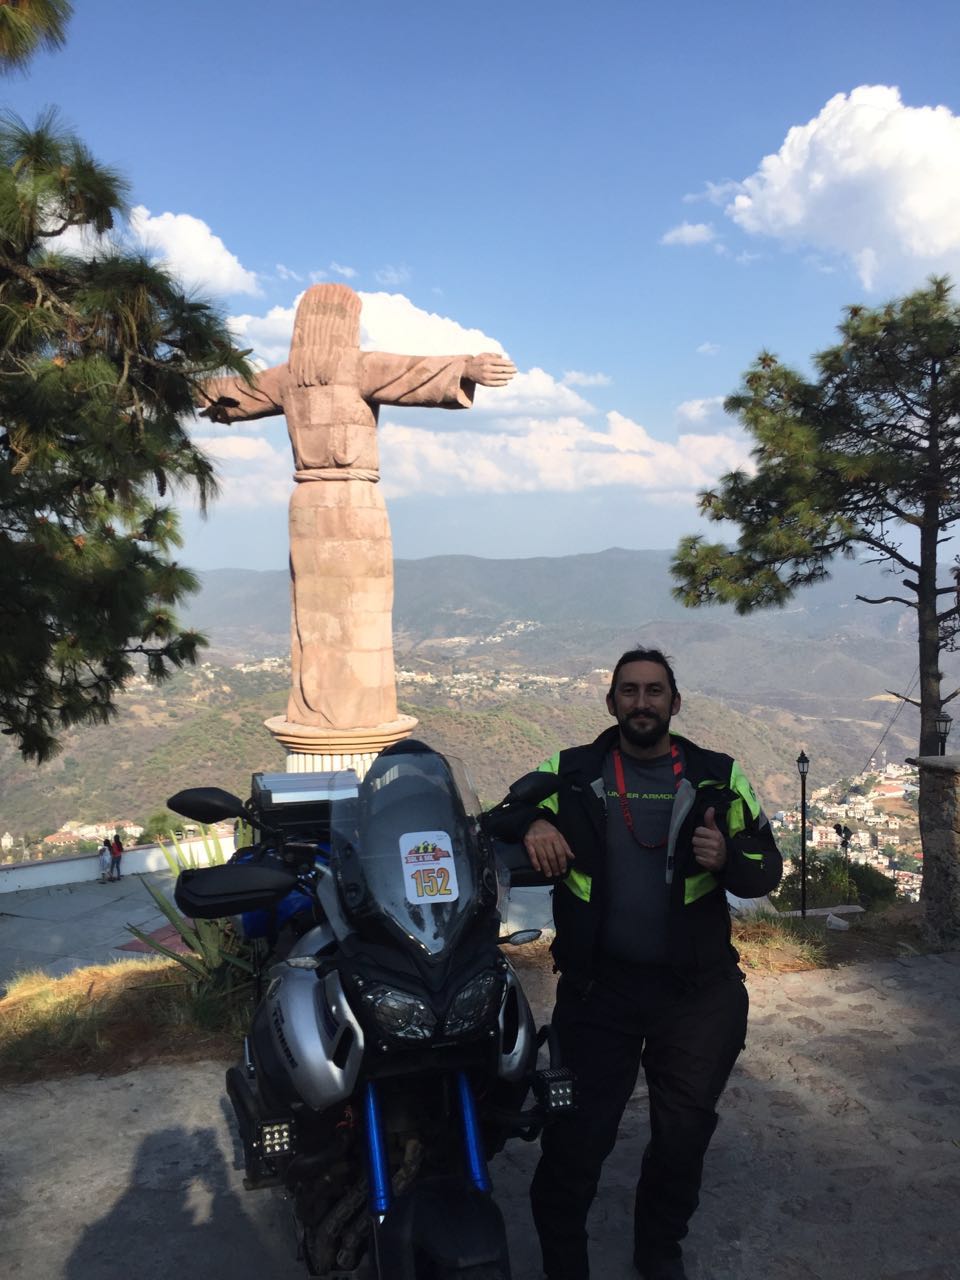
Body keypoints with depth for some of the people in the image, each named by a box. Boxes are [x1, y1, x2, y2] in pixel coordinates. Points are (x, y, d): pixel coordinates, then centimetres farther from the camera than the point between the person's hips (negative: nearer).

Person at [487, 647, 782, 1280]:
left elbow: (768, 867, 2)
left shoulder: (718, 776, 1)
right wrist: (531, 824, -24)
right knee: (577, 1137, 4)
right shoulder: (571, 773, 0)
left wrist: (728, 857, -21)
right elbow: (497, 823, -2)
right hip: (598, 984, -1)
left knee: (684, 1134, 16)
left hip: (696, 990, 2)